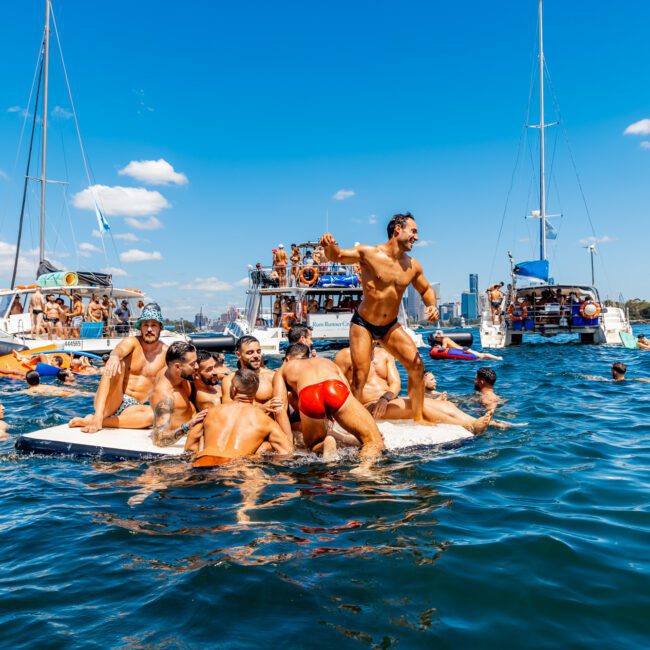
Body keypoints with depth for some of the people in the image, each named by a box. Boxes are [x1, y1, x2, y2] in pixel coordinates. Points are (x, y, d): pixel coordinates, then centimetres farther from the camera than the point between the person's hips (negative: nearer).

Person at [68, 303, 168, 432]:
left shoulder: (165, 352, 4)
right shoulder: (132, 342, -2)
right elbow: (120, 350, -27)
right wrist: (114, 356, -50)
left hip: (133, 407, 2)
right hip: (113, 401, -2)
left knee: (153, 415, -34)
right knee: (117, 365, -28)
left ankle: (91, 420, -28)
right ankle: (100, 415, -37)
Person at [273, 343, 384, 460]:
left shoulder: (282, 371, 36)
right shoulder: (328, 362, 43)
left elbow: (280, 409, 23)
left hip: (308, 395, 0)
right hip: (336, 389, 1)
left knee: (314, 445, 26)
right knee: (375, 442, 11)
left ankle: (324, 446, -7)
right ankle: (366, 456, -21)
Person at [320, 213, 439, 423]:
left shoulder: (412, 265, -1)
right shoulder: (369, 253, -13)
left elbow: (426, 289, 14)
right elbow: (336, 256, -11)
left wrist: (431, 305, -9)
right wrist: (329, 246, -36)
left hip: (391, 326, 4)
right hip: (363, 324, -4)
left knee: (417, 365, -6)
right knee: (359, 376, -9)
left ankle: (418, 418, 6)